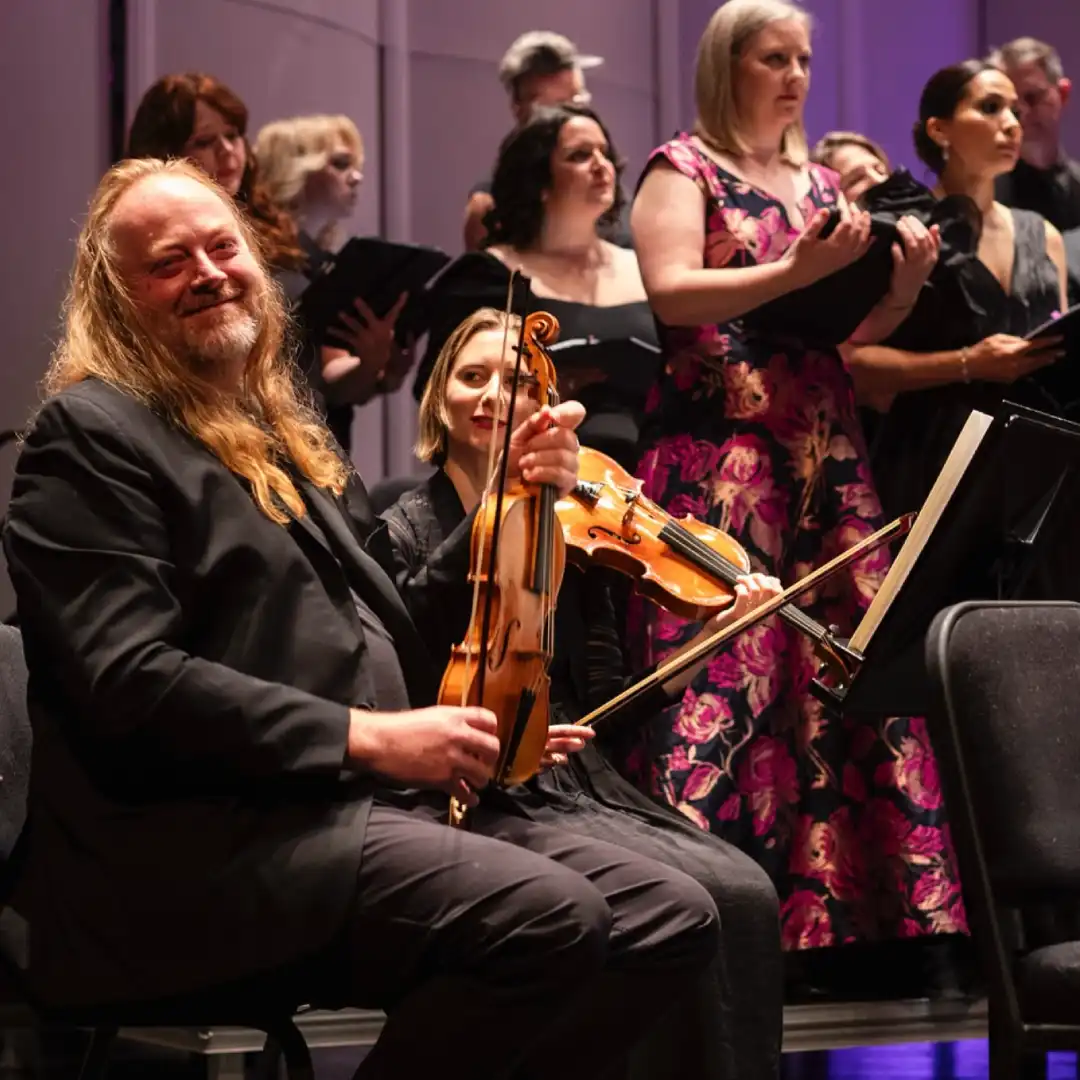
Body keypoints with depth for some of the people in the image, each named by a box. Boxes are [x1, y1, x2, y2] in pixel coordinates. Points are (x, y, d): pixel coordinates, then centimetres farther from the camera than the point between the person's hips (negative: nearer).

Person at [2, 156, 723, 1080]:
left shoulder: (287, 431, 24)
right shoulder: (92, 434, -2)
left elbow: (399, 621, 25)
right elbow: (128, 680, -15)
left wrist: (510, 499, 10)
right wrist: (365, 736, -18)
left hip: (383, 803, 8)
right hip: (208, 839, -8)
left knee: (670, 917, -8)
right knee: (548, 918, -28)